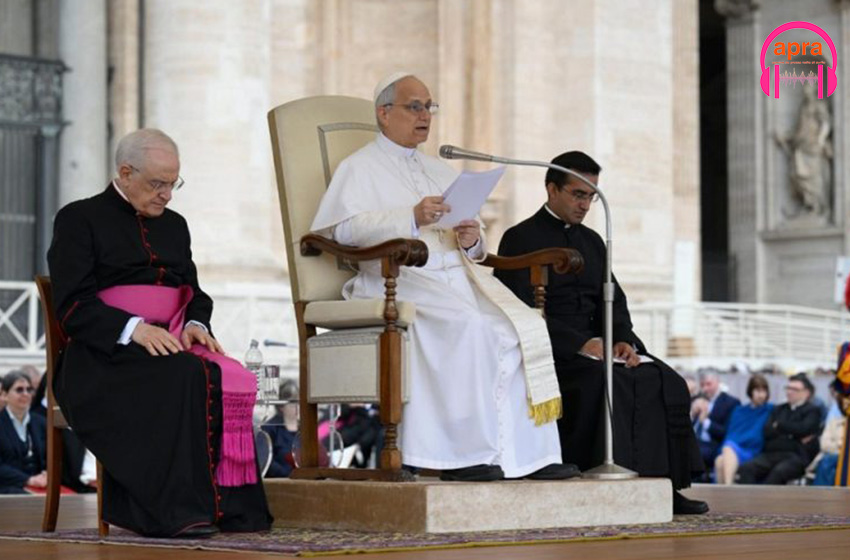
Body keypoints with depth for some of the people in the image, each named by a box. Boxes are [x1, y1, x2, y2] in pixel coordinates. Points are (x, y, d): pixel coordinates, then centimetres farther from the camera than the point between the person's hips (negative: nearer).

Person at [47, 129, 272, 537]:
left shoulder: (174, 225, 25)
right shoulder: (79, 220, 5)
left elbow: (194, 294, 23)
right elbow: (73, 305, -6)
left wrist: (196, 326, -2)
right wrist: (134, 329, -21)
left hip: (169, 345, 6)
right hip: (104, 354, -5)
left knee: (232, 380, -28)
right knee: (183, 377, -37)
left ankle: (229, 506, -32)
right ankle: (177, 510, -40)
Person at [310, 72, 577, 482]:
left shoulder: (440, 170, 30)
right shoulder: (360, 167, 10)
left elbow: (471, 247, 27)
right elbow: (345, 227, -10)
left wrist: (471, 239, 1)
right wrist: (411, 218, -20)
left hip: (456, 275, 6)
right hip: (399, 278, -6)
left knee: (524, 326, -21)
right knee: (468, 325, -34)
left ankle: (531, 453, -24)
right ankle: (464, 453, -30)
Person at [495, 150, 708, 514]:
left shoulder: (592, 241, 22)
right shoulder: (521, 239, 0)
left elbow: (613, 301, 16)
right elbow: (522, 311, -12)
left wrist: (623, 340, -8)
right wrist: (580, 344, -22)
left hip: (595, 344, 7)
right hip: (549, 351, -7)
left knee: (665, 382, -16)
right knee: (603, 381, -35)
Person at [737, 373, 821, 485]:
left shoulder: (812, 411, 10)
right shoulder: (779, 409, 26)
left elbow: (803, 429, -10)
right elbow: (767, 431, 11)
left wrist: (779, 426, 3)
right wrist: (791, 433, -4)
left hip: (796, 456, -5)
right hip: (771, 453, 6)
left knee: (778, 472, -38)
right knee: (746, 468, -23)